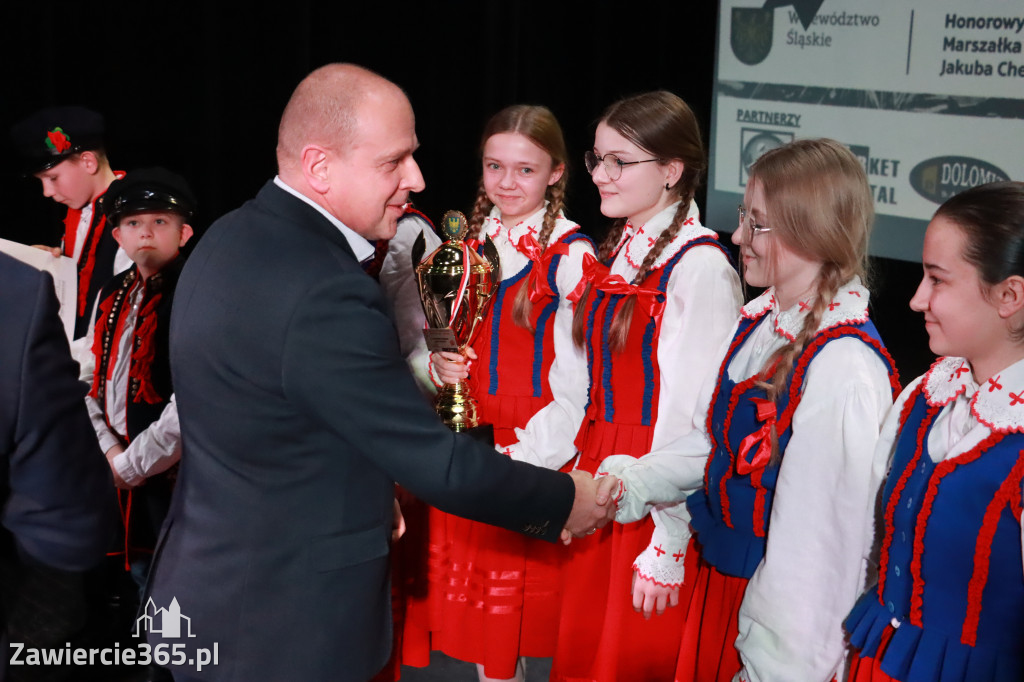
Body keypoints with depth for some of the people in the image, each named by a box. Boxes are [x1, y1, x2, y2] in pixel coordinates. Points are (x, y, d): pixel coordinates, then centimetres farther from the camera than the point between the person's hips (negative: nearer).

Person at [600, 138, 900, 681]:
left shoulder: (844, 370, -26)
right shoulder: (758, 321, 1)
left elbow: (819, 530, -24)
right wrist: (625, 486, -2)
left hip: (771, 593, -7)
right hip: (715, 574, 8)